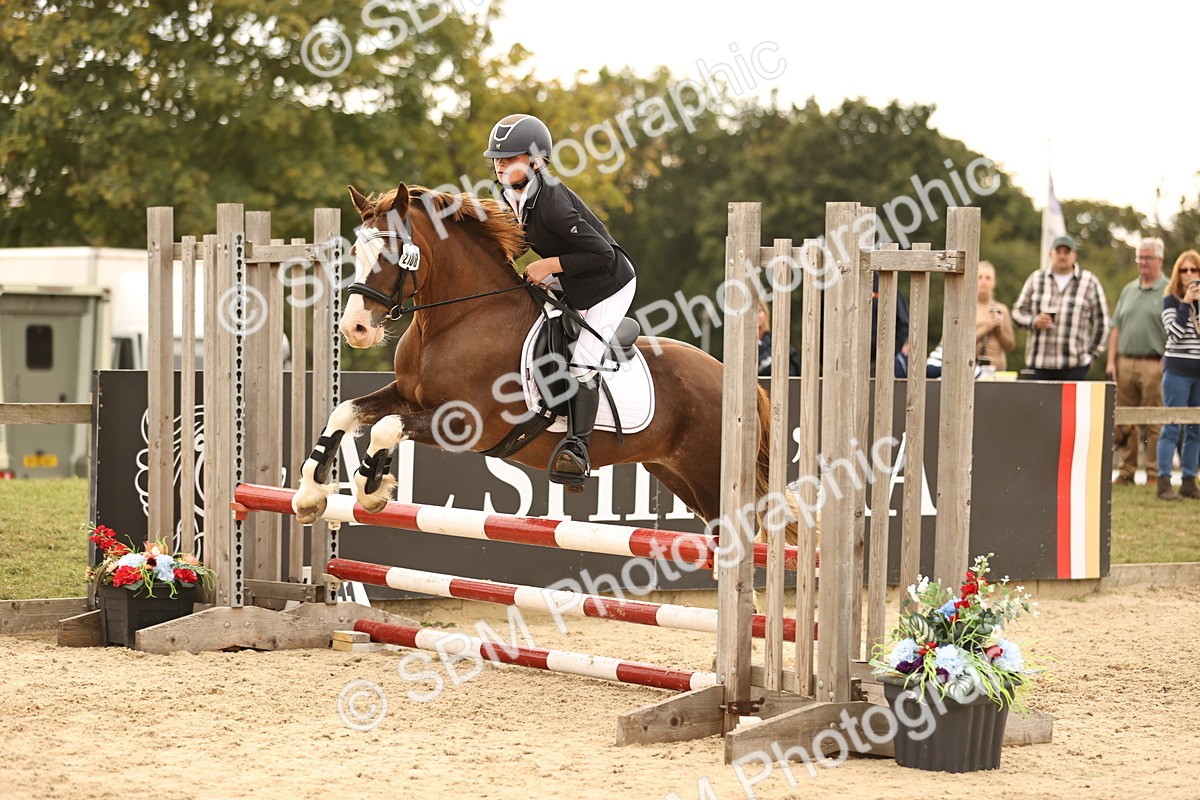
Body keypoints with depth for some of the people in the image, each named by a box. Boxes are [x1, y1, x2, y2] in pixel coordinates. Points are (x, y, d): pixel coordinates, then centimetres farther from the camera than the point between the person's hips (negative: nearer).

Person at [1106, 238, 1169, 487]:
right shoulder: (1128, 290, 16)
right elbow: (1117, 328, 18)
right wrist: (1111, 361, 9)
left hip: (1154, 364, -5)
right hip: (1125, 362, 5)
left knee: (1155, 423, -4)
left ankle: (1154, 474, 0)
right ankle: (1126, 471, 15)